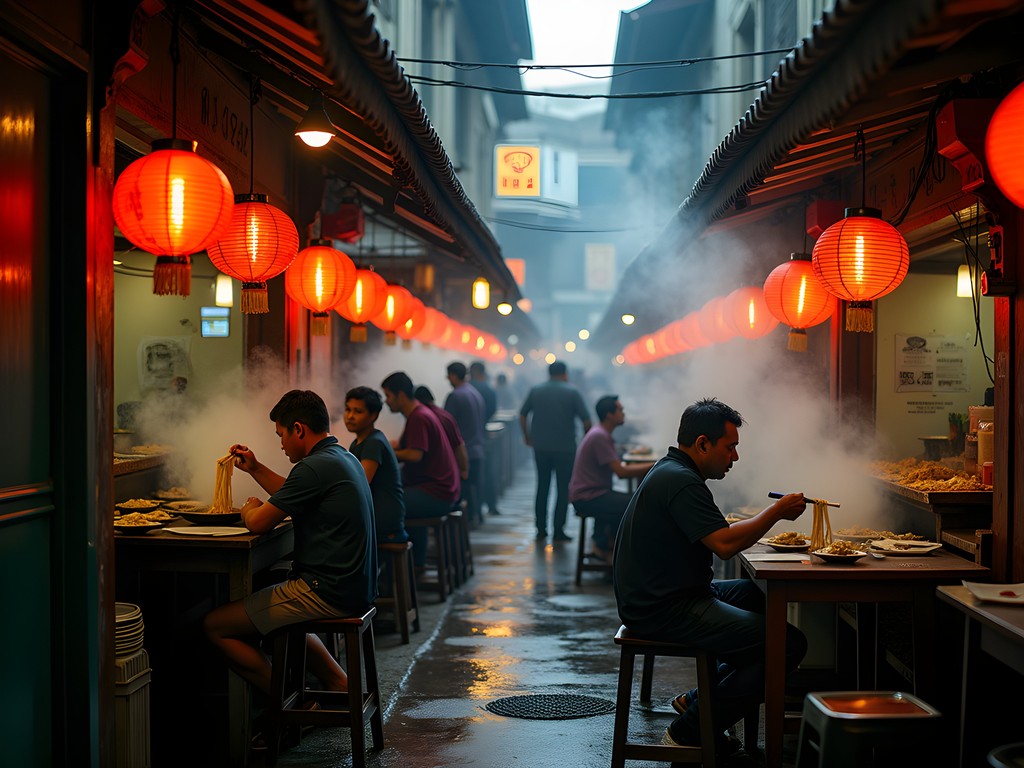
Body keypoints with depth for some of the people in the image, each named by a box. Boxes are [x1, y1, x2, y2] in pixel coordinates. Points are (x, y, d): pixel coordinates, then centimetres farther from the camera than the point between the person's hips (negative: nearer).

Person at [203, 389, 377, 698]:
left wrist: (250, 508, 8)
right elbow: (292, 497, 30)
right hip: (355, 590, 10)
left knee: (215, 625, -4)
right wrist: (255, 468, 26)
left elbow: (259, 522, -13)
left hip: (327, 595, -10)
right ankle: (338, 682, 24)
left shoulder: (315, 467, -18)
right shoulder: (344, 458, 12)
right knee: (279, 614, 36)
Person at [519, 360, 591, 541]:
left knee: (542, 487, 13)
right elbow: (586, 420, -7)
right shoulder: (572, 392, -4)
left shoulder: (535, 390, 5)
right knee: (563, 488, 4)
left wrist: (527, 436, 17)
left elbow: (522, 415, 7)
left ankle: (540, 529, 13)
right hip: (565, 448, -3)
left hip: (540, 446, 3)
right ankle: (558, 531, 1)